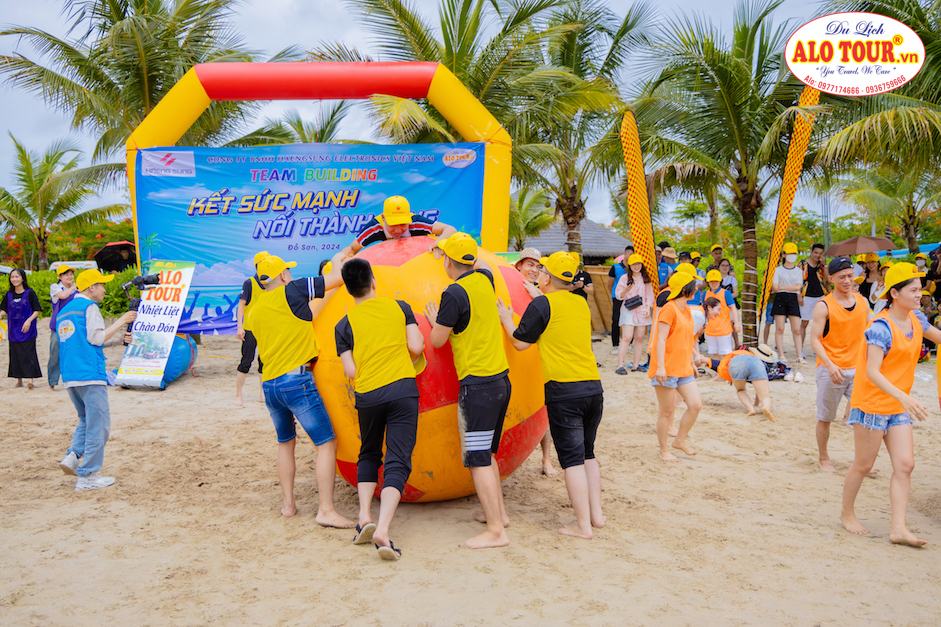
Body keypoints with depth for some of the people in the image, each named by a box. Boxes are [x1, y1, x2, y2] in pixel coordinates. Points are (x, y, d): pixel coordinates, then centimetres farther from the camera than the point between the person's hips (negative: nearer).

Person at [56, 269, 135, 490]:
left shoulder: (63, 312, 23)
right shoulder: (89, 306, -5)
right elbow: (96, 337, -12)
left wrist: (118, 339, 20)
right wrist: (121, 322, -3)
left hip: (69, 377, 9)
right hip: (90, 375, -9)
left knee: (87, 419, 22)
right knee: (98, 424, -1)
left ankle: (72, 456, 3)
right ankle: (87, 476, 1)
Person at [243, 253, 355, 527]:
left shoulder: (253, 312, 16)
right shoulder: (291, 292, -4)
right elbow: (336, 278, -4)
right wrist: (338, 260, 19)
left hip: (268, 384, 7)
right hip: (296, 380, -7)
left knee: (285, 443, 24)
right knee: (326, 443, -4)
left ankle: (288, 504, 26)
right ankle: (326, 510, -8)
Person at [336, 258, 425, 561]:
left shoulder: (344, 325, 5)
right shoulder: (399, 306, 7)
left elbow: (350, 372, -1)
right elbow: (416, 347, 0)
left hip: (367, 395, 1)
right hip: (403, 389, -1)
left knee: (369, 455, 23)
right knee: (397, 462, -2)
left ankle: (365, 518, 12)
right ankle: (382, 529, -16)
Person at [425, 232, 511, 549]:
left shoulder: (455, 293, -14)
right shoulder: (485, 279, 8)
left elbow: (437, 341, -8)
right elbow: (481, 264, 35)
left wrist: (434, 320, 13)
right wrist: (460, 248, 48)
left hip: (477, 386, -9)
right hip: (500, 380, 9)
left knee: (477, 459, -5)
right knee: (487, 453, 21)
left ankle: (495, 531, -4)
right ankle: (499, 512, 29)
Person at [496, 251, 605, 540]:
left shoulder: (542, 304, -5)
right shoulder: (581, 304, 14)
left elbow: (520, 342, 0)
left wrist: (506, 319, 18)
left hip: (563, 389, -6)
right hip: (593, 386, 6)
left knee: (572, 458, -1)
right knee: (587, 453, 18)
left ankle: (582, 525, 2)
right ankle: (596, 513, 23)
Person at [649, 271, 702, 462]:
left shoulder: (686, 310, 15)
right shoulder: (669, 309, -13)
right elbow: (661, 340, -18)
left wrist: (691, 363, 24)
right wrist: (660, 367, -24)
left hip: (683, 368, 8)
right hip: (667, 369, -8)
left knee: (696, 405, 3)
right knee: (666, 411, 0)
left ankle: (680, 440, 21)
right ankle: (664, 450, 15)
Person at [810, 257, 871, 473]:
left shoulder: (863, 302, 7)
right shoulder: (824, 306, -8)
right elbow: (814, 339, -12)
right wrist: (829, 364, -24)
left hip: (857, 368, 4)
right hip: (831, 370, -4)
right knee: (825, 418, 7)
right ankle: (824, 458, 23)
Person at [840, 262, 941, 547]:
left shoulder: (915, 319, 4)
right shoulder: (881, 327, -20)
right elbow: (872, 372, -25)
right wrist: (904, 397, -36)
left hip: (899, 406, 7)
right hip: (872, 403, -7)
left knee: (905, 464, 0)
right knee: (863, 465, 5)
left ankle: (898, 528, 3)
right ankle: (847, 513, 25)